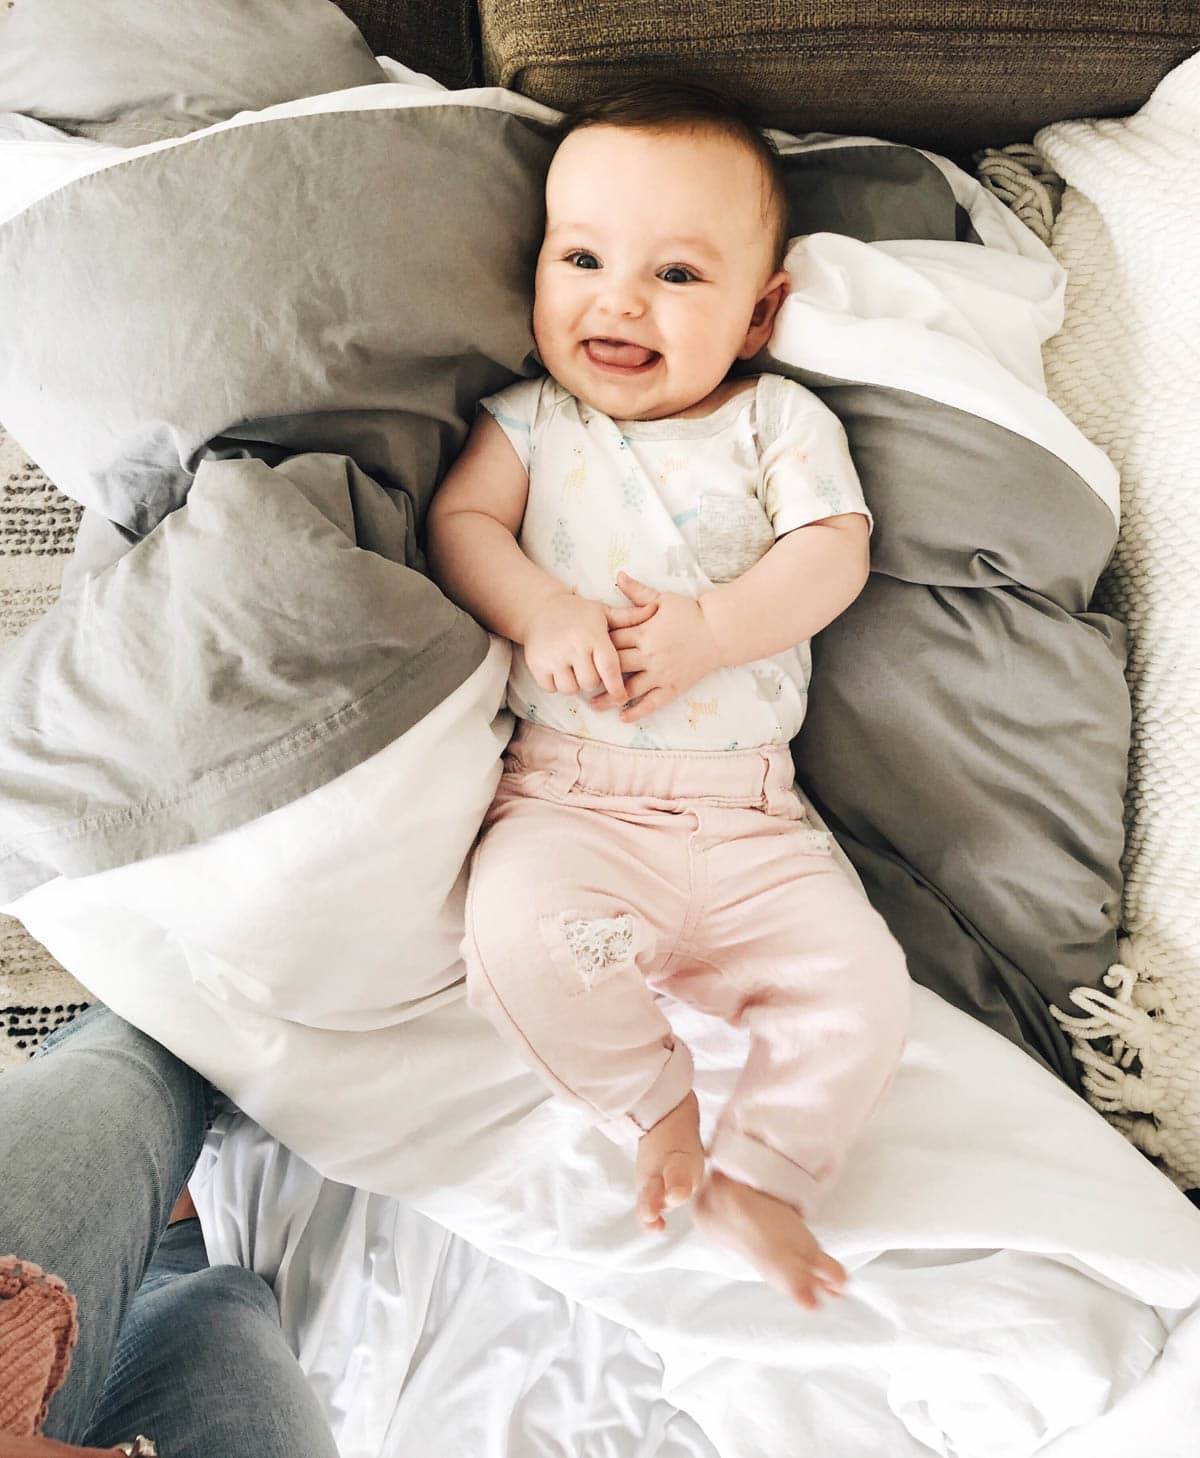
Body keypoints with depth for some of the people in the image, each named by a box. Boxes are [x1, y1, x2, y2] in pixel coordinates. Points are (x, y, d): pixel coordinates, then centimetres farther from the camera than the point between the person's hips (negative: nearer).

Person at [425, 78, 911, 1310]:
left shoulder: (779, 419, 12)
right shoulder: (530, 417, 14)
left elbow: (834, 553, 0)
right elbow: (459, 525, 3)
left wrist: (706, 629, -17)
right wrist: (544, 611, -16)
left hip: (748, 814, 1)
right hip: (567, 792, 0)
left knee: (863, 984, -15)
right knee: (519, 925, -29)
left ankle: (756, 1174, 9)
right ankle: (652, 1103, -1)